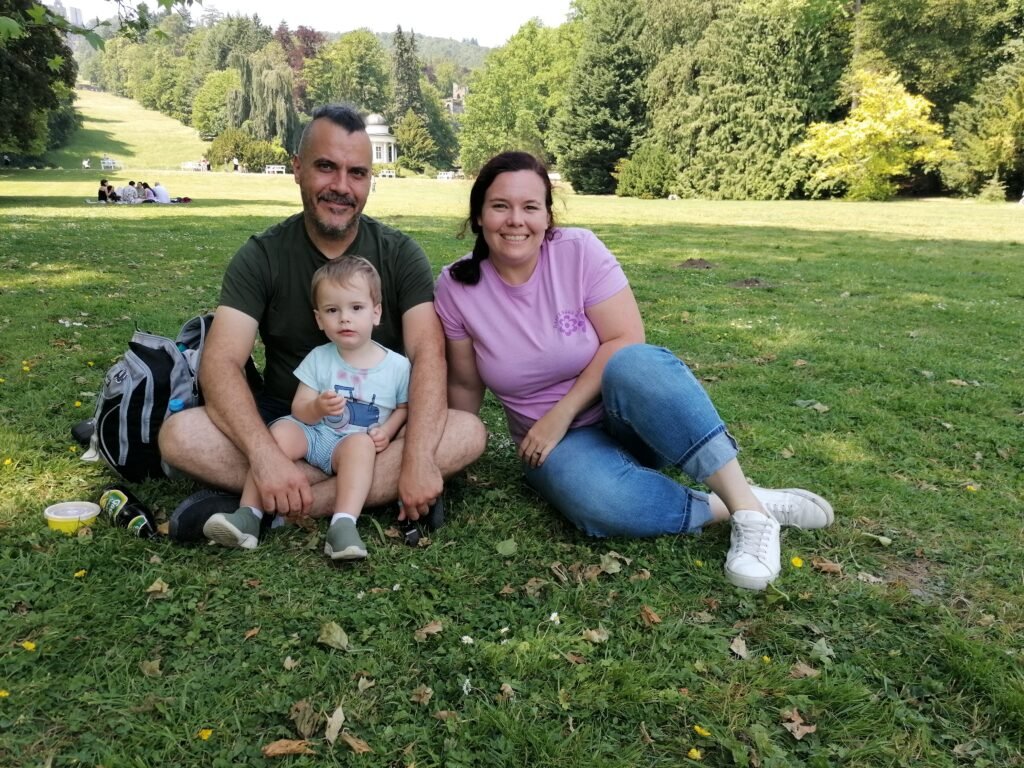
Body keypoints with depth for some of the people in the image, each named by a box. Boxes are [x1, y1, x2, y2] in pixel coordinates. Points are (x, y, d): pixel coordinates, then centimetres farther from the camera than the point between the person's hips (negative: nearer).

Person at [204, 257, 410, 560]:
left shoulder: (397, 365, 0)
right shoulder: (318, 358, 2)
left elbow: (404, 407, 10)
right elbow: (298, 411, 0)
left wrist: (387, 429, -11)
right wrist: (317, 408, -24)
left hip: (359, 442, -1)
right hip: (313, 433, 2)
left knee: (360, 443, -34)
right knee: (281, 431, -27)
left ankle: (343, 525, -44)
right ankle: (248, 515, -27)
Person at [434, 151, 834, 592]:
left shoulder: (578, 251, -12)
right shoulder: (456, 288, -7)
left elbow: (626, 341, -15)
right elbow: (465, 383, 2)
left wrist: (561, 414, -20)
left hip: (631, 417, 0)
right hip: (559, 441, 1)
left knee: (634, 365, -38)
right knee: (600, 504, -36)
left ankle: (747, 506, -30)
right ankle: (724, 509, -16)